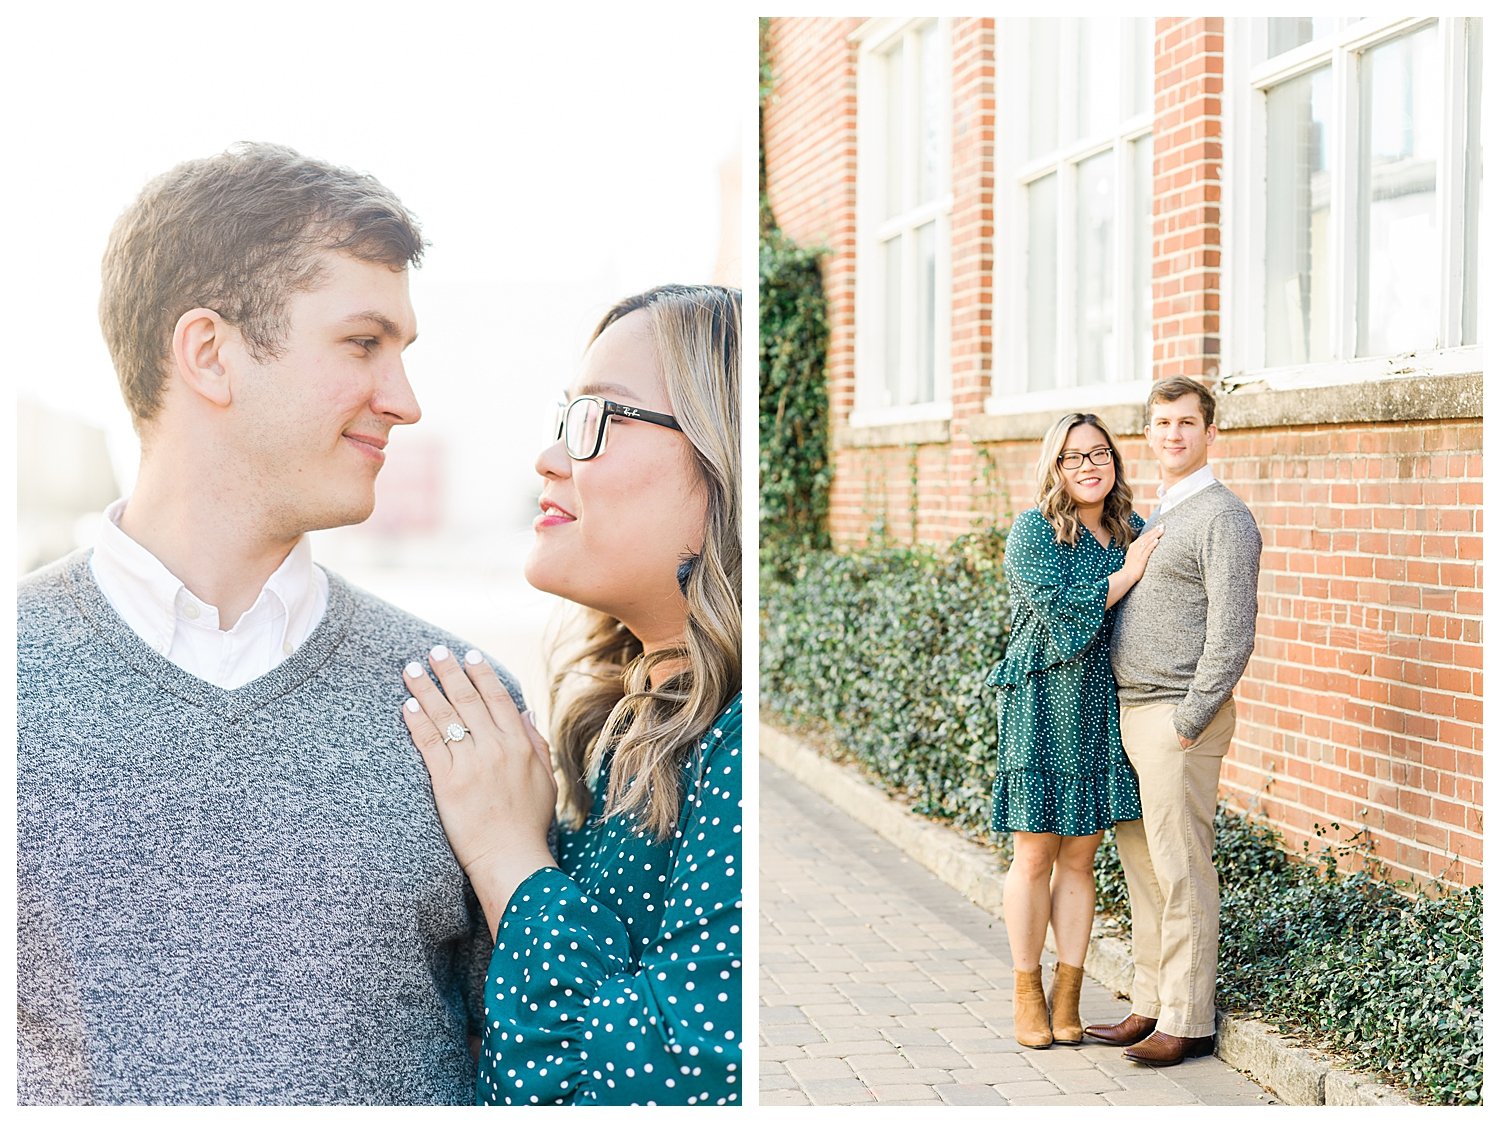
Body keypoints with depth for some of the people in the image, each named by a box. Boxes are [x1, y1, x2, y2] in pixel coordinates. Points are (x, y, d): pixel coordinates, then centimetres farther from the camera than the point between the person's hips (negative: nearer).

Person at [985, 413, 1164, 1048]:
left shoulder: (1132, 531, 10)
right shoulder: (1032, 532, -6)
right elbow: (1063, 610, -17)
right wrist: (1127, 573, -12)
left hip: (1104, 710, 5)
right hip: (1044, 706, -4)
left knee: (1079, 858, 8)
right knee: (1035, 855, 1)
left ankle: (1068, 995, 15)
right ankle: (1027, 995, 14)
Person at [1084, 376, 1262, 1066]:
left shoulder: (1223, 518, -10)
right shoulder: (1152, 518, 18)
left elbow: (1232, 638, -16)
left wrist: (1187, 722, -17)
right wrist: (1132, 715, 15)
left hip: (1179, 714, -9)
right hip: (1130, 711, 9)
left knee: (1181, 871, -4)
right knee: (1141, 865, 12)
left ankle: (1189, 1022, 2)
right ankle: (1151, 1006, 20)